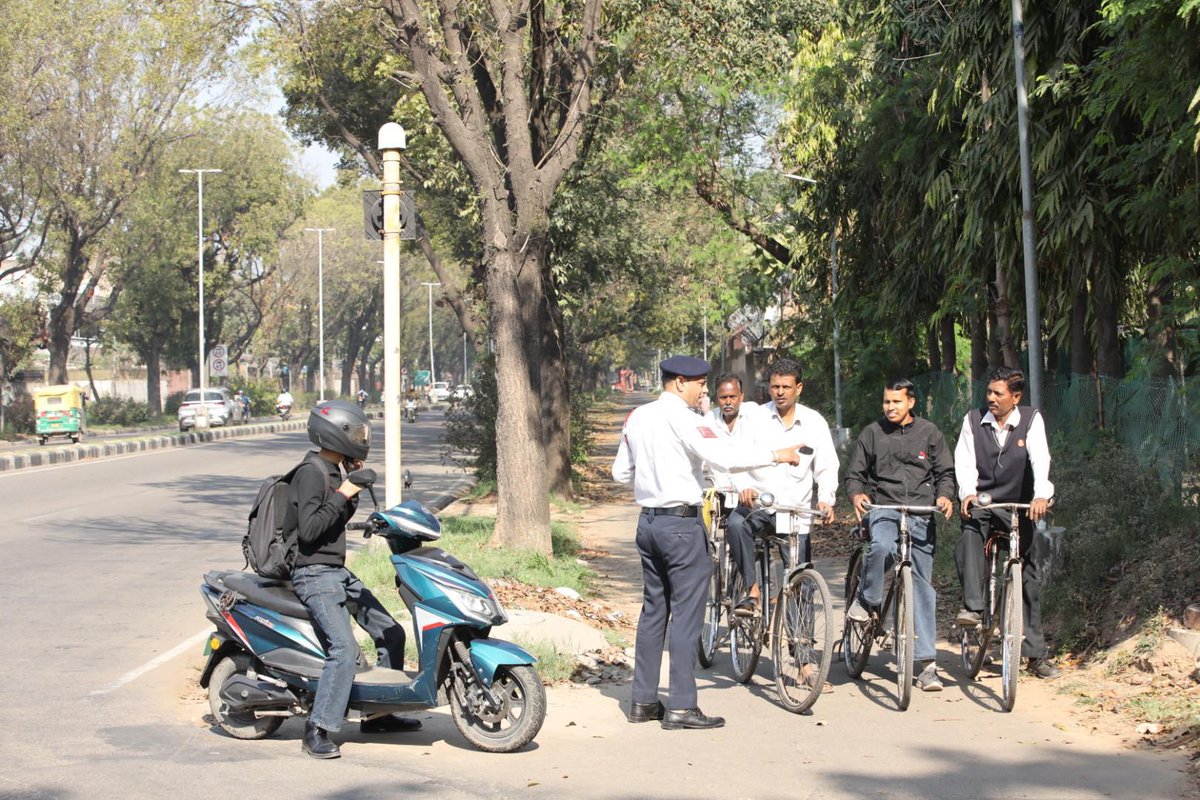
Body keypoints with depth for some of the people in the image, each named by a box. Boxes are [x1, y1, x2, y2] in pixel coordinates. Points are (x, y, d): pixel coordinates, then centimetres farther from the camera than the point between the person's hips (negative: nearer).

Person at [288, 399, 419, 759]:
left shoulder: (332, 471, 14)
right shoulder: (311, 473, -16)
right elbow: (308, 529, -24)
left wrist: (354, 484, 12)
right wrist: (341, 495, -21)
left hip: (338, 572, 10)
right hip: (314, 576, -10)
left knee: (391, 634, 13)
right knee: (344, 648, -25)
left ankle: (378, 713, 23)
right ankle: (316, 731, -21)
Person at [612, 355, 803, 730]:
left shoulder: (637, 417, 10)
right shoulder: (681, 418, -14)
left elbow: (621, 472, 16)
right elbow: (724, 456, -24)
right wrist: (775, 455, -16)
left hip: (648, 520, 8)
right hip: (681, 523, -8)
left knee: (653, 610, 14)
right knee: (686, 614, -4)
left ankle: (643, 701, 17)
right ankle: (681, 706, -4)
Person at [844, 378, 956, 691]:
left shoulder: (929, 433, 10)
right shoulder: (871, 433, 9)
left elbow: (945, 472, 14)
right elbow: (854, 474, 12)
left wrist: (944, 496, -7)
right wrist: (856, 494, -10)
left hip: (921, 515, 1)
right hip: (883, 510, -1)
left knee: (922, 584, -1)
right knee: (881, 546, -37)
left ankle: (927, 662, 2)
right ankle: (866, 600, -9)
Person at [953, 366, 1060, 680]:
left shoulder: (1031, 420, -5)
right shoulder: (973, 419, -1)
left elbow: (1040, 459, -19)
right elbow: (965, 460, -9)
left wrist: (1041, 495, -37)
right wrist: (968, 493, -28)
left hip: (1019, 506, 0)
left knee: (1031, 574, 0)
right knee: (969, 525, -35)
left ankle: (1036, 654, 8)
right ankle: (972, 605, -40)